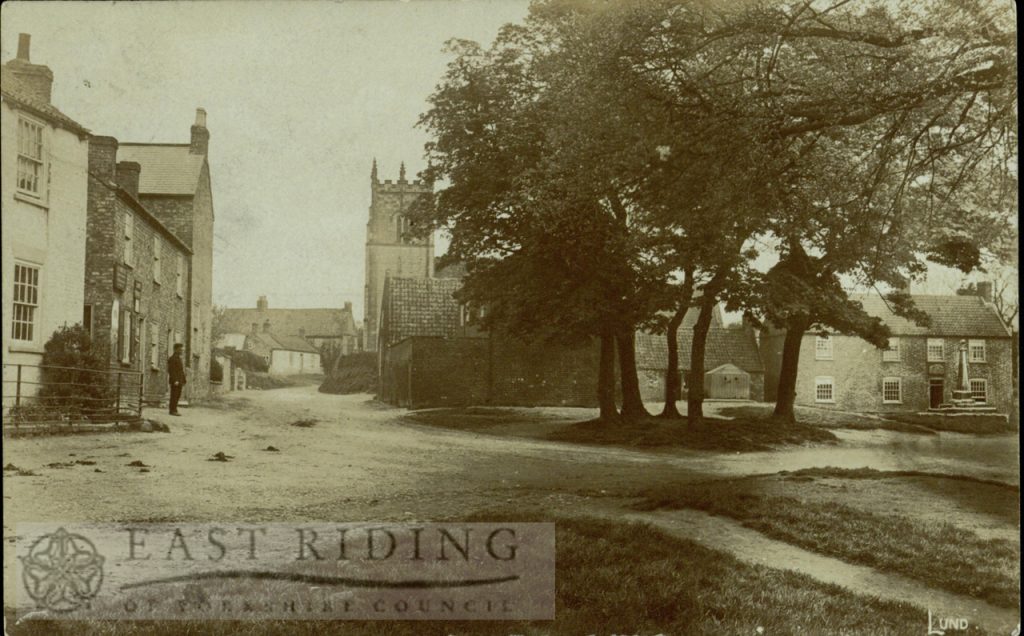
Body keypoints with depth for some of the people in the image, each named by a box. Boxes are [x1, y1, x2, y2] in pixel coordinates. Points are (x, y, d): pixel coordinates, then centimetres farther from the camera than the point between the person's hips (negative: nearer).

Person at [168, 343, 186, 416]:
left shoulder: (179, 358, 21)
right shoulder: (172, 358, -9)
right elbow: (171, 370, -17)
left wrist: (183, 381, 16)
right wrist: (175, 380, -23)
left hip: (179, 381, 9)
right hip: (175, 381, -9)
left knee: (177, 396, 8)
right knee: (174, 396, -8)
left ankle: (174, 410, 12)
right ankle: (172, 410, -6)